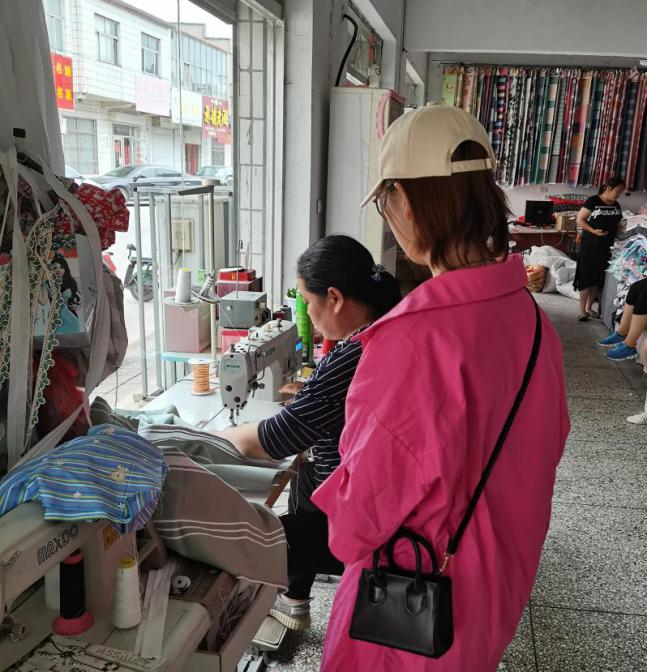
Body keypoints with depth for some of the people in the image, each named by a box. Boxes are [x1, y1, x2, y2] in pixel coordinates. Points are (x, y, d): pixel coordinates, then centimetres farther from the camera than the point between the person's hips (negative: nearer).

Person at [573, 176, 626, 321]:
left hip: (606, 247, 6)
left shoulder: (616, 206, 9)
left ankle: (589, 307, 22)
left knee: (598, 278, 10)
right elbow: (580, 220, -12)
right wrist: (594, 231, -23)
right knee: (586, 277, -3)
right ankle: (582, 310, 3)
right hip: (590, 246, -6)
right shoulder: (593, 201, -11)